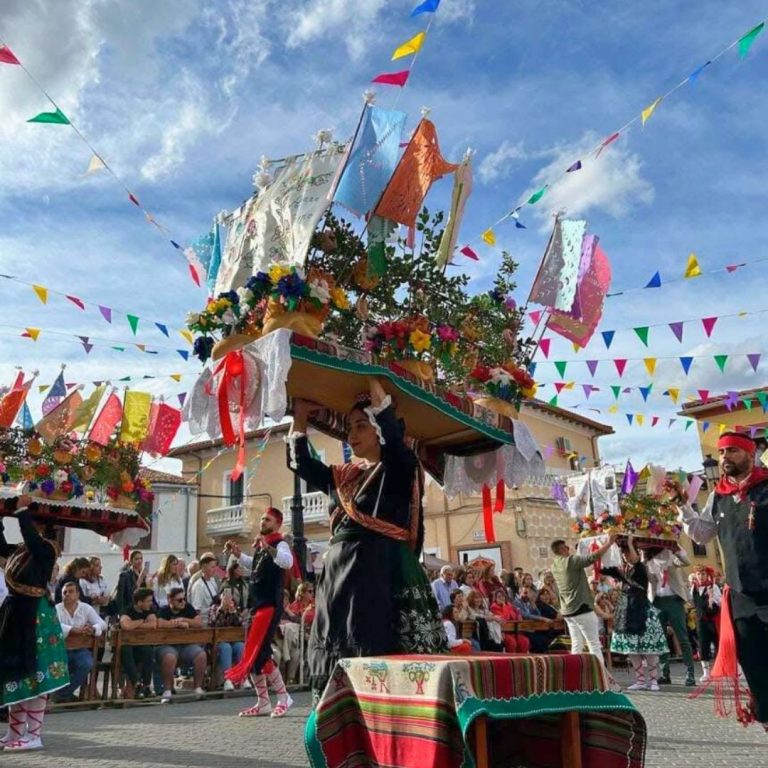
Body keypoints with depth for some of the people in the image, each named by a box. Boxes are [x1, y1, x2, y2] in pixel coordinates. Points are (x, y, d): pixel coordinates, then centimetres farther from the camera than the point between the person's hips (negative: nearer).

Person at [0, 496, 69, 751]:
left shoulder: (46, 549, -13)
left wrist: (22, 510, -23)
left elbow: (31, 537, -30)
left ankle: (34, 735, 5)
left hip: (34, 617, -9)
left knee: (33, 675, -3)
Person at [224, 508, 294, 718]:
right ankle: (263, 703, 19)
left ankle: (283, 698, 1)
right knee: (251, 654, 9)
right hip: (256, 606, 9)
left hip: (270, 606, -9)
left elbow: (288, 562, -32)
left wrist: (267, 547, -43)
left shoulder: (280, 544, -9)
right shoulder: (259, 547, 15)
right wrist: (237, 553, 23)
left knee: (260, 653, -12)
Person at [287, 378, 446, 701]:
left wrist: (372, 381, -11)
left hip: (383, 577, -7)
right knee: (341, 664, 6)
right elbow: (299, 462, 26)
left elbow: (392, 431, -18)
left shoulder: (399, 469, 0)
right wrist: (300, 416, 18)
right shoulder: (344, 476, 18)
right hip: (340, 577, 7)